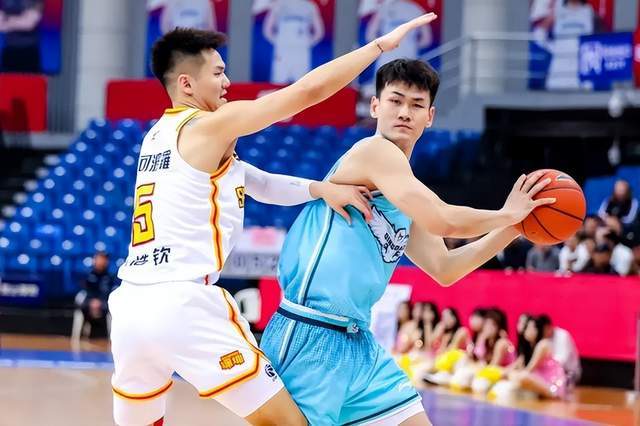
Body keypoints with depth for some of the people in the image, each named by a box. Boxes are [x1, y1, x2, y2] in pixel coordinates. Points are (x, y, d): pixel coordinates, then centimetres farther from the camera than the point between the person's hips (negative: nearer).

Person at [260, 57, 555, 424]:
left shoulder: (405, 194, 18)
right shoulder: (375, 150, -9)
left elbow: (443, 269, 24)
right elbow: (442, 220, -19)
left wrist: (511, 229, 18)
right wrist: (507, 215, -4)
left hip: (357, 342, 10)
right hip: (308, 339, -10)